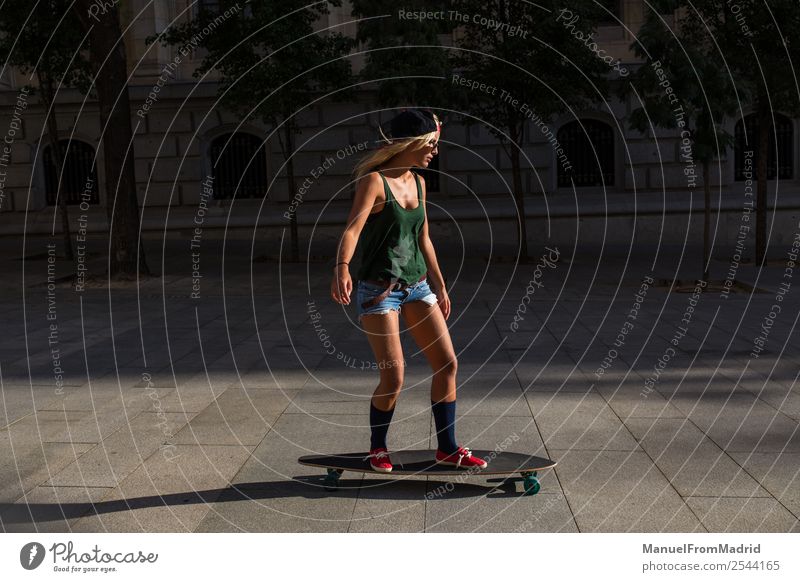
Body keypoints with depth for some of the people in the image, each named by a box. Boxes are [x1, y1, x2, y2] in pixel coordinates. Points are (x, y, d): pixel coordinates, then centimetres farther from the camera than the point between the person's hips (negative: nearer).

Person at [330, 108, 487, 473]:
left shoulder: (418, 182, 10)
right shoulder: (374, 181, -12)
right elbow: (352, 229, -25)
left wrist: (439, 286, 21)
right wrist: (342, 268, -44)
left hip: (417, 285, 7)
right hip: (378, 289, -7)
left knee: (447, 363, 2)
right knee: (394, 378, -9)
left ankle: (447, 448, 16)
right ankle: (377, 448, 17)